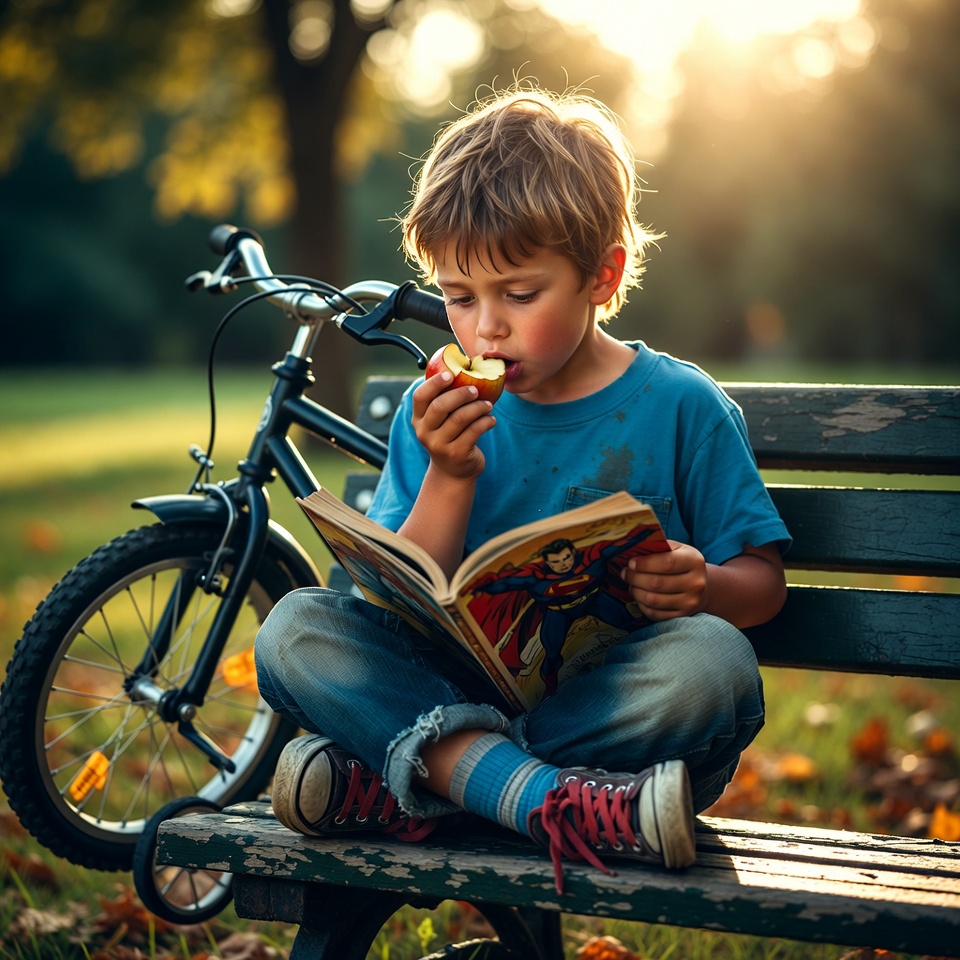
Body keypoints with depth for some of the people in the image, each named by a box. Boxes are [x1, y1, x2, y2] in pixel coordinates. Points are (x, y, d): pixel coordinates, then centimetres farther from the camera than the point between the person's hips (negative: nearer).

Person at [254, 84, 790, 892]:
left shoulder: (680, 406, 1)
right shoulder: (437, 414, 8)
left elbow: (763, 582, 2)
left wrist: (703, 587, -21)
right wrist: (449, 477, -14)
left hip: (616, 710, -2)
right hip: (458, 693, 2)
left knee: (713, 660, -34)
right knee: (294, 629, -19)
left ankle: (416, 781, -25)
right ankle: (546, 799, -34)